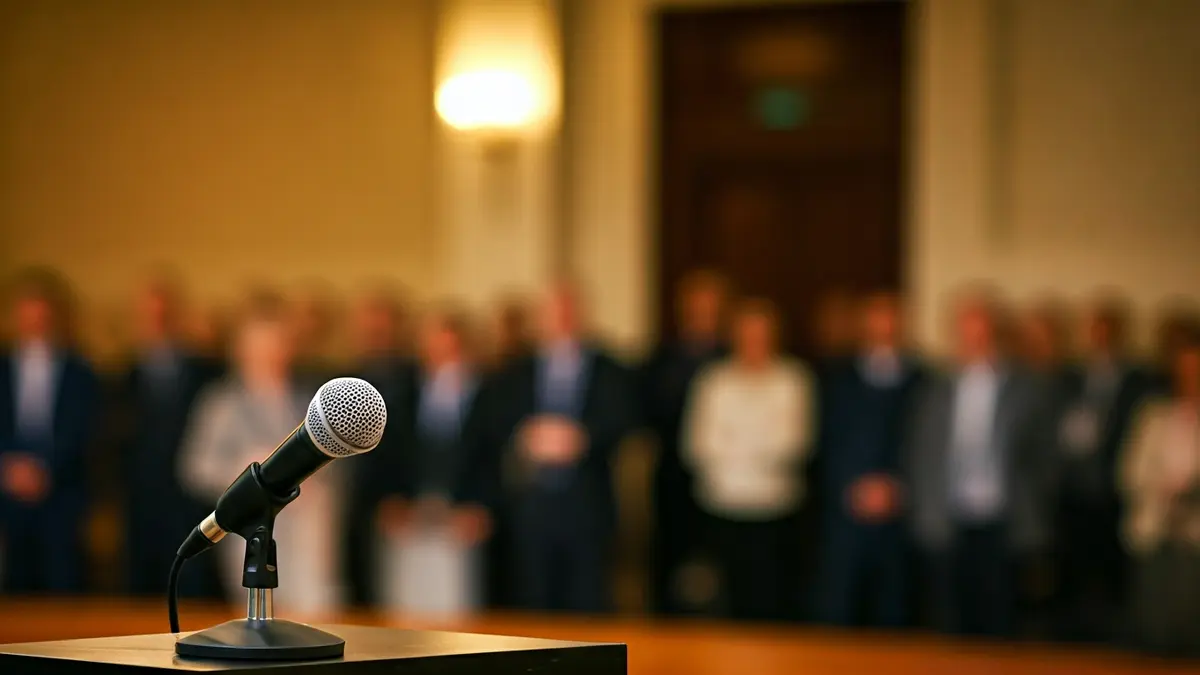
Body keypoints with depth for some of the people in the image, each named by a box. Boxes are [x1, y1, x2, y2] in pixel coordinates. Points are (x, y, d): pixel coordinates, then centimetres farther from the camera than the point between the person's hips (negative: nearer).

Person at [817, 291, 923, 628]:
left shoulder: (922, 382, 5)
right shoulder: (842, 382, 11)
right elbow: (831, 446, 7)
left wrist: (894, 488, -7)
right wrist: (854, 490, -6)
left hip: (899, 517, -1)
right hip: (847, 514, 1)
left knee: (893, 613, 0)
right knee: (837, 609, -4)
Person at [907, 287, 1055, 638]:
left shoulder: (1024, 391, 1)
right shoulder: (937, 390, 8)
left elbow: (1041, 462, 3)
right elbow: (921, 460, 10)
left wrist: (1032, 528, 0)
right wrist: (925, 516, 3)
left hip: (1002, 531, -2)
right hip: (948, 530, 2)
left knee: (998, 627, -2)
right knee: (953, 628, 4)